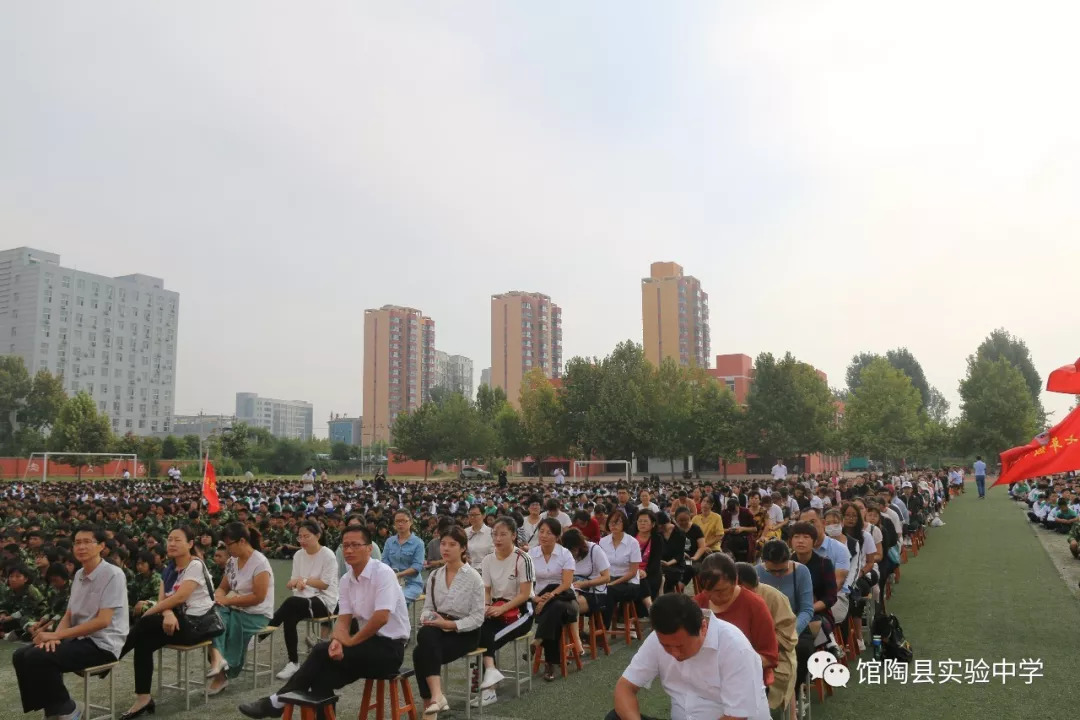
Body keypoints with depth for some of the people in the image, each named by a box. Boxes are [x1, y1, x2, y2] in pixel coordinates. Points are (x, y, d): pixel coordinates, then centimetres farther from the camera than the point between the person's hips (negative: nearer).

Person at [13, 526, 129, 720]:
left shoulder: (113, 574, -16)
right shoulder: (79, 575, 10)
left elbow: (102, 621, -21)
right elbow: (69, 615, 14)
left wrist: (56, 635, -18)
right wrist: (54, 636, -9)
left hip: (102, 644, -8)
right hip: (79, 639, 8)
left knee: (38, 658, -23)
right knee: (21, 655, -3)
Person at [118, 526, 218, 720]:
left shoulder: (196, 565, -11)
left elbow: (180, 597, -22)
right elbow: (162, 599, 1)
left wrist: (147, 613, -14)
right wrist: (168, 614, -22)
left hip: (198, 623, -7)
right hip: (179, 620, 7)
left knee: (145, 624, -23)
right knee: (144, 641, -17)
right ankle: (143, 699, -13)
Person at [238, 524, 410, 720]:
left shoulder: (382, 572, -17)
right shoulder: (346, 580, 7)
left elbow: (381, 617, -26)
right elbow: (343, 620, 2)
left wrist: (350, 641, -15)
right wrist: (337, 641, -21)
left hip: (389, 647, -7)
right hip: (368, 643, 7)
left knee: (322, 652, -17)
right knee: (322, 676, -16)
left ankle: (278, 700, -3)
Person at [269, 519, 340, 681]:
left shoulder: (328, 555, -9)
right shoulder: (298, 555, 10)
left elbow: (325, 584, -12)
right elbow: (294, 582, 7)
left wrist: (304, 580, -18)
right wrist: (295, 583, -16)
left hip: (325, 601, -5)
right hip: (304, 600, 5)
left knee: (291, 602, -34)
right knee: (289, 617, -30)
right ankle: (293, 662, -24)